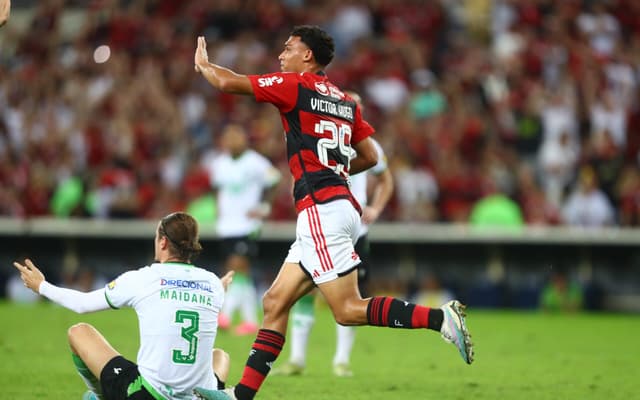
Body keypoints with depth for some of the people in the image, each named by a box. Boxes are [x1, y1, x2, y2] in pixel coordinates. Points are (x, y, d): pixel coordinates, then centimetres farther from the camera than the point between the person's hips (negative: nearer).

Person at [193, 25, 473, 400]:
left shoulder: (295, 85, -3)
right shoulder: (345, 101, 18)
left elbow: (227, 82, -2)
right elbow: (370, 157, 20)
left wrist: (203, 63, 19)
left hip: (321, 209, -9)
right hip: (343, 205, 9)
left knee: (348, 309, -11)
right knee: (275, 302, 9)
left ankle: (440, 317, -19)